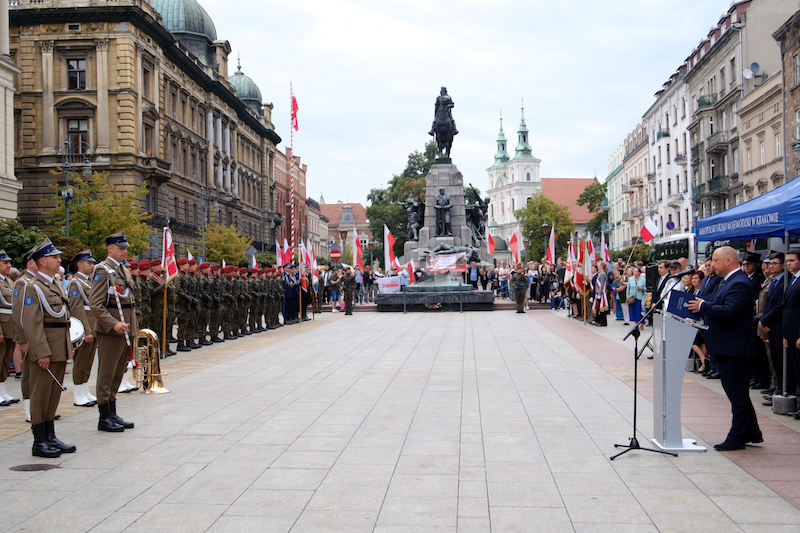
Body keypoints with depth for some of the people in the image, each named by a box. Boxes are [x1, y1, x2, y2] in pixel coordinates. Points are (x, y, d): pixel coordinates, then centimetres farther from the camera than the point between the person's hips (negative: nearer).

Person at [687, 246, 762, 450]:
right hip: (725, 347, 11)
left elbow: (728, 311, -28)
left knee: (737, 394, -1)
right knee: (736, 392, 17)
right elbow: (717, 306, 17)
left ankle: (737, 437, 7)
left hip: (733, 348, -11)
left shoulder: (740, 284, -19)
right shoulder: (728, 281, 15)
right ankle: (751, 433, 27)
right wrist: (700, 307, 1)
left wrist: (703, 305, -18)